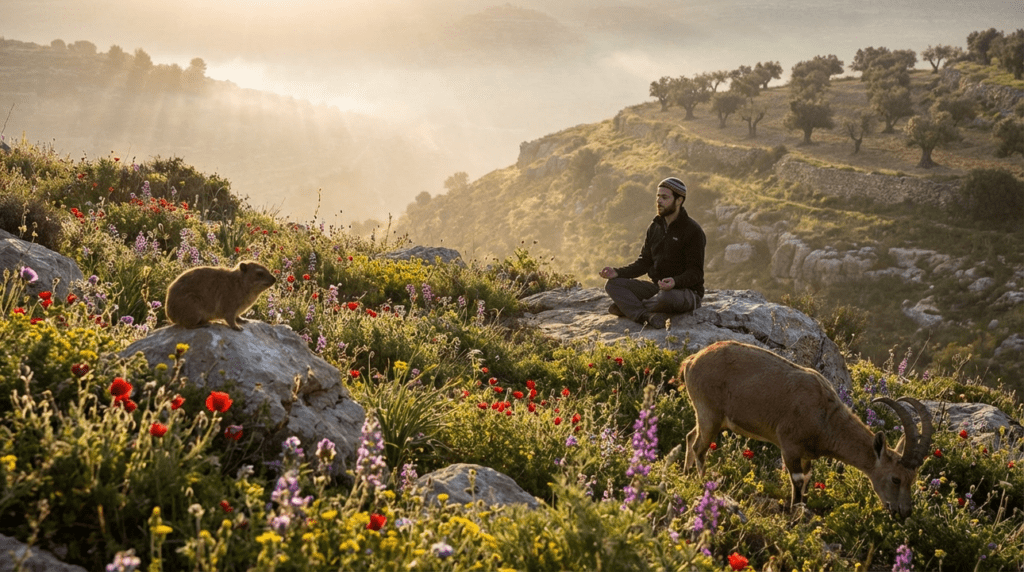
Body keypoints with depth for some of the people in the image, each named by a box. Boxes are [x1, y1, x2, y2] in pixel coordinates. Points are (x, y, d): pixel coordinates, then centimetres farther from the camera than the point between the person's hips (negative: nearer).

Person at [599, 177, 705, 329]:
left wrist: (675, 282, -36)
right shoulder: (655, 227, 10)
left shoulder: (693, 231, -12)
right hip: (658, 287, 7)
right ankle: (650, 317, -31)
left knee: (665, 298, -42)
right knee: (613, 284, -10)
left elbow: (695, 273, -15)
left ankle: (627, 308, -12)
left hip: (687, 292, -7)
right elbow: (644, 262, 12)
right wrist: (618, 272, -5)